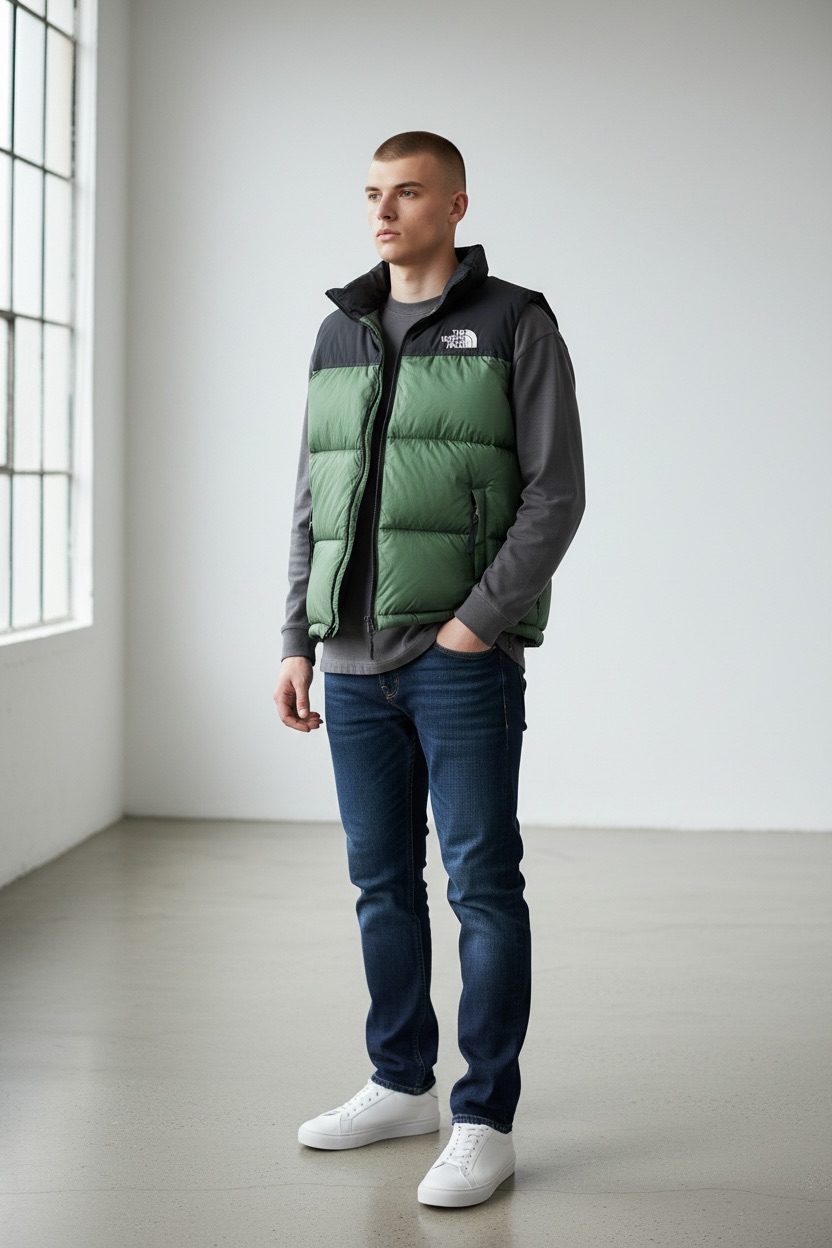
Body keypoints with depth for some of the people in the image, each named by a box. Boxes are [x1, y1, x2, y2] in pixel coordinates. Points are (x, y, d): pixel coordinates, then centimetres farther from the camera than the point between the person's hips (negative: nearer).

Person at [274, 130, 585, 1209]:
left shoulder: (515, 324, -1)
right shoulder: (339, 336, 14)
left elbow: (556, 494, -7)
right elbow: (312, 506, 16)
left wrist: (477, 623, -14)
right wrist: (298, 643, 9)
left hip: (465, 653, -5)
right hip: (357, 662, 6)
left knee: (481, 884, -3)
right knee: (382, 879, 12)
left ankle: (484, 1123, 4)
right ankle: (402, 1086, 25)